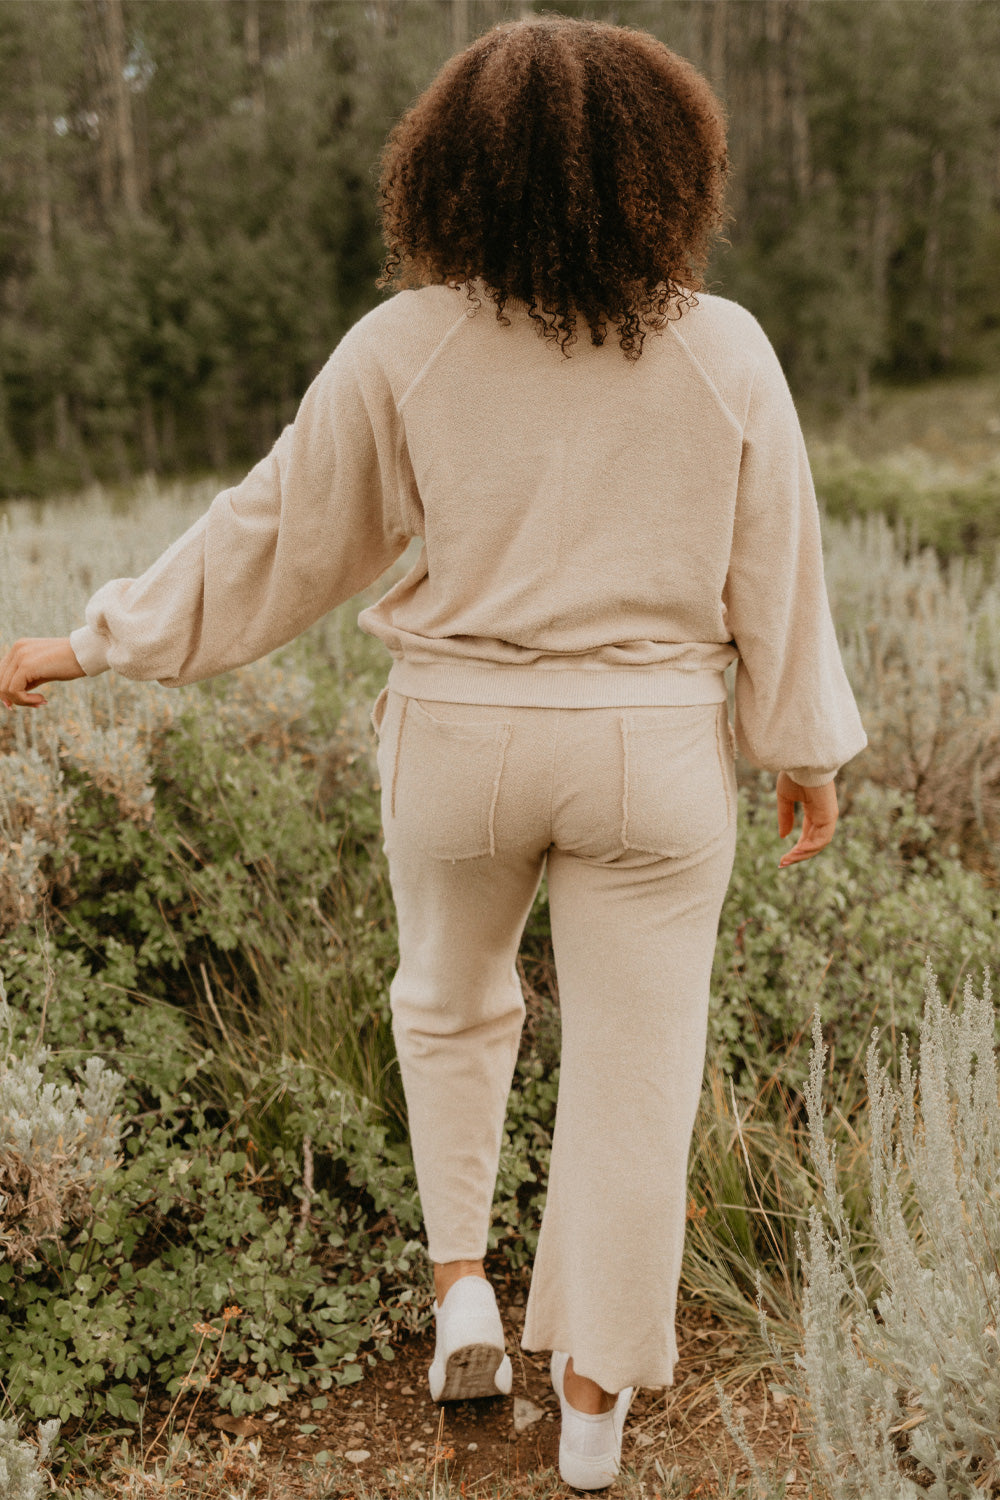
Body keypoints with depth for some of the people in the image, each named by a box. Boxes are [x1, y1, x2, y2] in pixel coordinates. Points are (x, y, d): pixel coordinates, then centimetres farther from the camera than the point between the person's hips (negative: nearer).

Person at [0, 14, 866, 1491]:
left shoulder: (402, 347, -10)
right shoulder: (726, 350, -8)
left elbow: (278, 537, -4)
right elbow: (777, 578, -2)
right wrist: (809, 751, 11)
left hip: (461, 741, 1)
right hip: (653, 756, 0)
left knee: (452, 996, 28)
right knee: (634, 1068, 12)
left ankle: (462, 1288, 26)